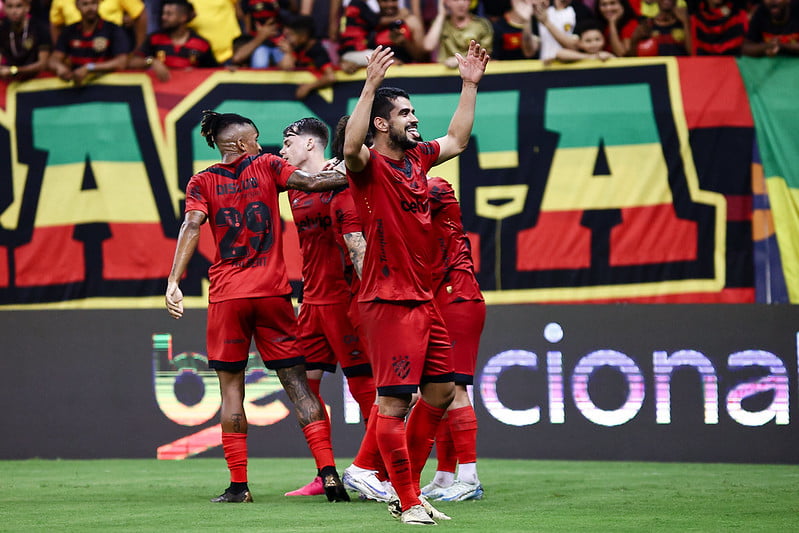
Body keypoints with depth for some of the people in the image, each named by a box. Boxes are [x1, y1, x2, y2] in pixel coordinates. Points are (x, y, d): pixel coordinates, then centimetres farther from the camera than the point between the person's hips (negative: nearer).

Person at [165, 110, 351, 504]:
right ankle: (329, 474, -8)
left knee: (230, 386, 6)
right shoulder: (267, 166, 5)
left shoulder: (202, 182, 5)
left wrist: (173, 281, -15)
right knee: (297, 383, 2)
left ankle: (238, 484, 1)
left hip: (226, 295, 0)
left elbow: (191, 227, -9)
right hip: (273, 293, 0)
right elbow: (309, 182, -9)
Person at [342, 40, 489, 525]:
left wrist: (470, 85, 25)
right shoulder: (369, 165, -9)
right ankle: (408, 502, -4)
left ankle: (409, 488, 22)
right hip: (389, 302, -9)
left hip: (424, 299, 9)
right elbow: (352, 147, -32)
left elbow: (457, 140, 29)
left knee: (440, 393, 12)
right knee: (394, 401, -7)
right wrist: (370, 87, -38)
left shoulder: (417, 157, 13)